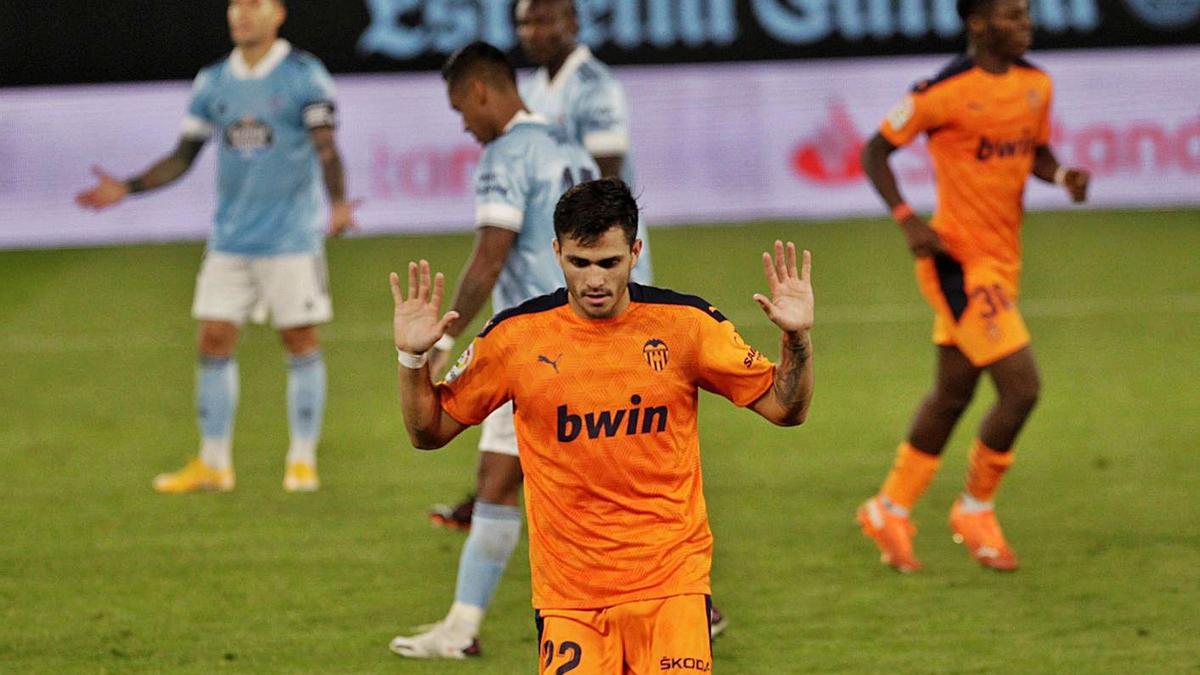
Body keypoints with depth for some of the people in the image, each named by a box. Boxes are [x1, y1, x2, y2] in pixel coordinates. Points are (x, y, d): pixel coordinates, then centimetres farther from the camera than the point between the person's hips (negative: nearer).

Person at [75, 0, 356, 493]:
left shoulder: (304, 76, -5)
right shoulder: (213, 83, 9)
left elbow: (326, 149, -13)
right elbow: (182, 158, 13)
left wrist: (337, 203, -30)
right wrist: (126, 188, 1)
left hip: (291, 242, -4)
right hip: (230, 241, 4)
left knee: (301, 343, 0)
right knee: (214, 341, 1)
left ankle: (303, 461, 10)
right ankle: (213, 463, 10)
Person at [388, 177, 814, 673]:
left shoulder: (687, 324, -1)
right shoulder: (516, 335, -1)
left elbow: (785, 408, 7)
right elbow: (430, 431, 8)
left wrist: (797, 338, -11)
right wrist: (413, 358, -8)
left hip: (672, 580, 0)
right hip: (566, 590, 0)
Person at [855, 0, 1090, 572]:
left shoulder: (1036, 85, 6)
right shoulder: (945, 93, -15)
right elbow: (876, 151, -7)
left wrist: (1061, 175, -2)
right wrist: (907, 220, -19)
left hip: (1001, 260, 8)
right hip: (958, 260, -8)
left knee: (953, 392, 15)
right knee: (1020, 386, -13)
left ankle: (889, 510, 29)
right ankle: (975, 510, 7)